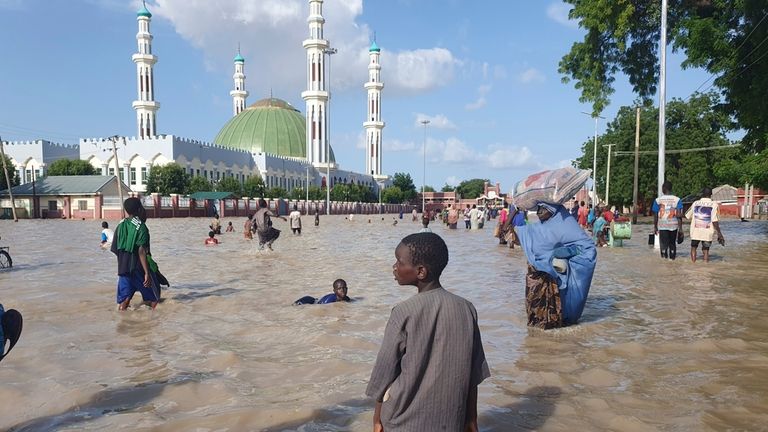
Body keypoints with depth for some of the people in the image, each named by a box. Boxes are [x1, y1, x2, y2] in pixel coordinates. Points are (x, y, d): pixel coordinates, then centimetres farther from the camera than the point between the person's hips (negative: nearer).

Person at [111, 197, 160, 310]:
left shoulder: (121, 225, 8)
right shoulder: (141, 227, -12)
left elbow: (115, 250, 9)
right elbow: (141, 251, -19)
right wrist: (147, 273, -21)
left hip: (123, 268, 6)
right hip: (138, 267, -6)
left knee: (123, 300, 8)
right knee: (153, 300, 8)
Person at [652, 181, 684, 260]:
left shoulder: (658, 200, -1)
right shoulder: (677, 200, 0)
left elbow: (655, 215, 2)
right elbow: (679, 215, -6)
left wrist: (655, 227, 12)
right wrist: (680, 228, -2)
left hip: (662, 226, -2)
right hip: (674, 226, 2)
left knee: (664, 244, -2)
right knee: (672, 244, 16)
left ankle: (664, 257, -17)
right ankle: (672, 259, 23)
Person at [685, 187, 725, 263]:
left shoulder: (695, 203, 2)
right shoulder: (714, 204, -6)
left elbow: (687, 216, 12)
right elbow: (715, 221, -12)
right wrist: (719, 233, -6)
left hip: (695, 231, 2)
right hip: (708, 233, -1)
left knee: (693, 248, 18)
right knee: (706, 250, 10)